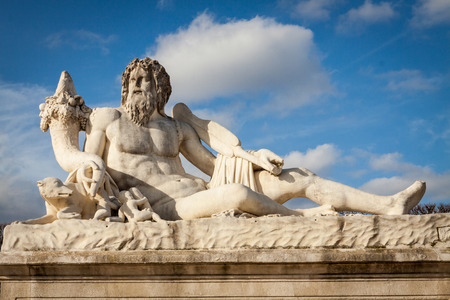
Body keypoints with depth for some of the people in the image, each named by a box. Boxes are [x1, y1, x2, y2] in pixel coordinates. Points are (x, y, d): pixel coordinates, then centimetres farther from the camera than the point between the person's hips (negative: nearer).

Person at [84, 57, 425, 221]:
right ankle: (300, 216, -11)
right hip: (163, 209, -6)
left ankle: (390, 205, -9)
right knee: (236, 193, -39)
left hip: (199, 195, 6)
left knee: (298, 177, -5)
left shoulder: (176, 128, 19)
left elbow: (215, 165, 20)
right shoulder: (106, 118, 7)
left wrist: (257, 156, 2)